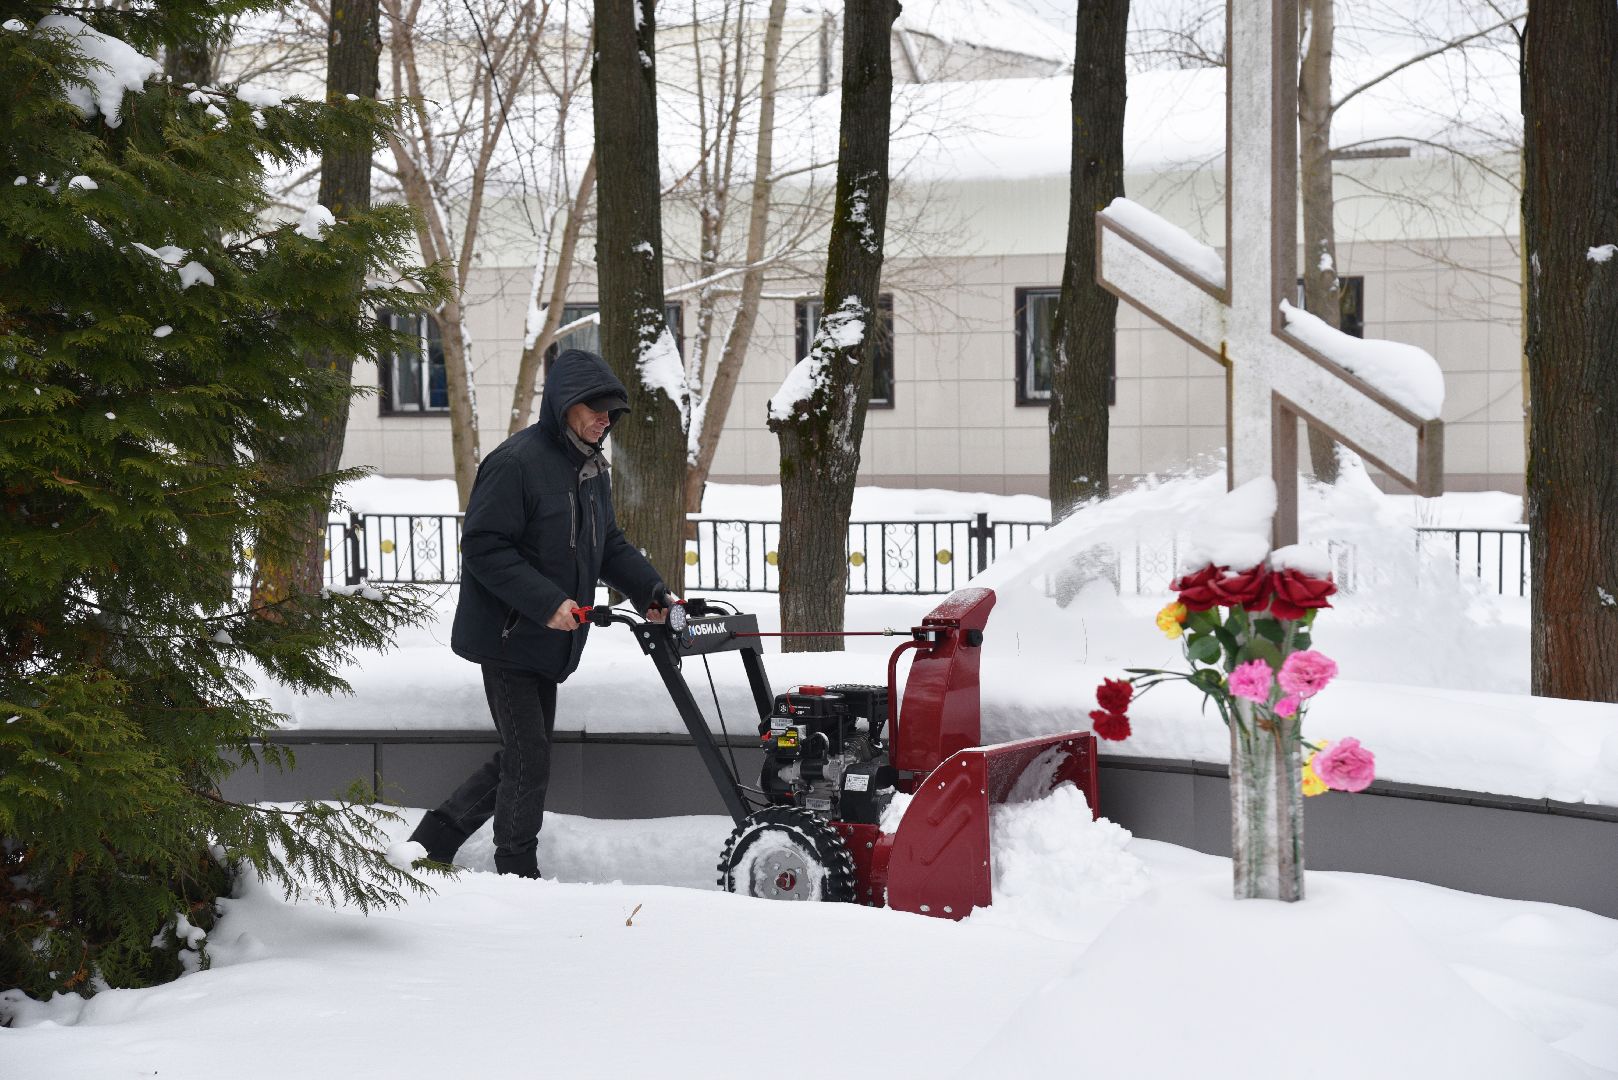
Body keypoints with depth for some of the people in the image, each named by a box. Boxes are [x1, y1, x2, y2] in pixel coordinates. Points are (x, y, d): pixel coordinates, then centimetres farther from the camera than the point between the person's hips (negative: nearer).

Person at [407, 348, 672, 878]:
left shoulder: (591, 467, 11)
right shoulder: (517, 461, -19)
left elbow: (609, 545, 18)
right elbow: (482, 546, -22)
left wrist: (650, 590, 1)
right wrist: (546, 602, -27)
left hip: (548, 641, 9)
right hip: (507, 635, -9)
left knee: (524, 756, 15)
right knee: (528, 760, -5)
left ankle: (435, 838, 26)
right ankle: (519, 876, 8)